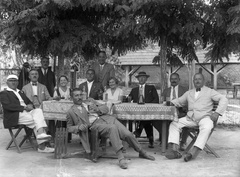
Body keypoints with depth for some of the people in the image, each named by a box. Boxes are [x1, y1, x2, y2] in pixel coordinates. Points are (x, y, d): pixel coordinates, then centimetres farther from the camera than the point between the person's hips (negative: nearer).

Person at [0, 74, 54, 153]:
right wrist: (24, 107, -16)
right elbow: (7, 106, -10)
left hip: (27, 111, 6)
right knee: (36, 121, -26)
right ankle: (41, 146, -28)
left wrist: (30, 105, -5)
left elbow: (29, 101, 22)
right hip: (16, 116, -6)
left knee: (38, 111, -25)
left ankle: (41, 134, -37)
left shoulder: (21, 92, 29)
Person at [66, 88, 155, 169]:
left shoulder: (90, 101, 22)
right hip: (94, 124, -4)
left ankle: (142, 152, 10)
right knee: (112, 128, -37)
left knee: (127, 134, -12)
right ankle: (121, 158, -36)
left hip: (106, 118, 5)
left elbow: (105, 107, 19)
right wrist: (79, 127, -9)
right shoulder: (71, 112, 11)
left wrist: (97, 109, -4)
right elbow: (69, 128, 12)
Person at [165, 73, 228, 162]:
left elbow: (223, 99, 3)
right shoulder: (189, 93, 24)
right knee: (174, 124, -16)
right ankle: (173, 149, -29)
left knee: (206, 128, -37)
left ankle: (194, 152, -44)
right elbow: (179, 101, 29)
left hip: (204, 117, -4)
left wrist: (217, 113, -11)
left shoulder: (210, 91, 11)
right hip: (190, 118, 4)